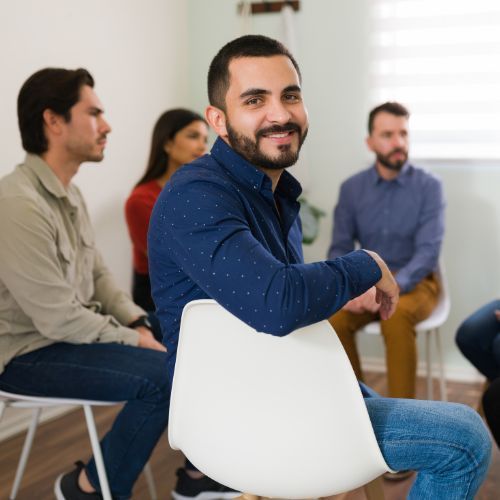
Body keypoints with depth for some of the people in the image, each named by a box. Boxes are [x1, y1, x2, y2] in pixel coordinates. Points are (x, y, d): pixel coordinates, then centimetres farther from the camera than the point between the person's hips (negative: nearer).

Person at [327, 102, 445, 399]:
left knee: (396, 314, -36)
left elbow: (429, 252, -16)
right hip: (367, 280, 3)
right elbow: (340, 248, 0)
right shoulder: (351, 188, 1)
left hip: (415, 282, -2)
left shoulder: (429, 186, -9)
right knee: (333, 318, -28)